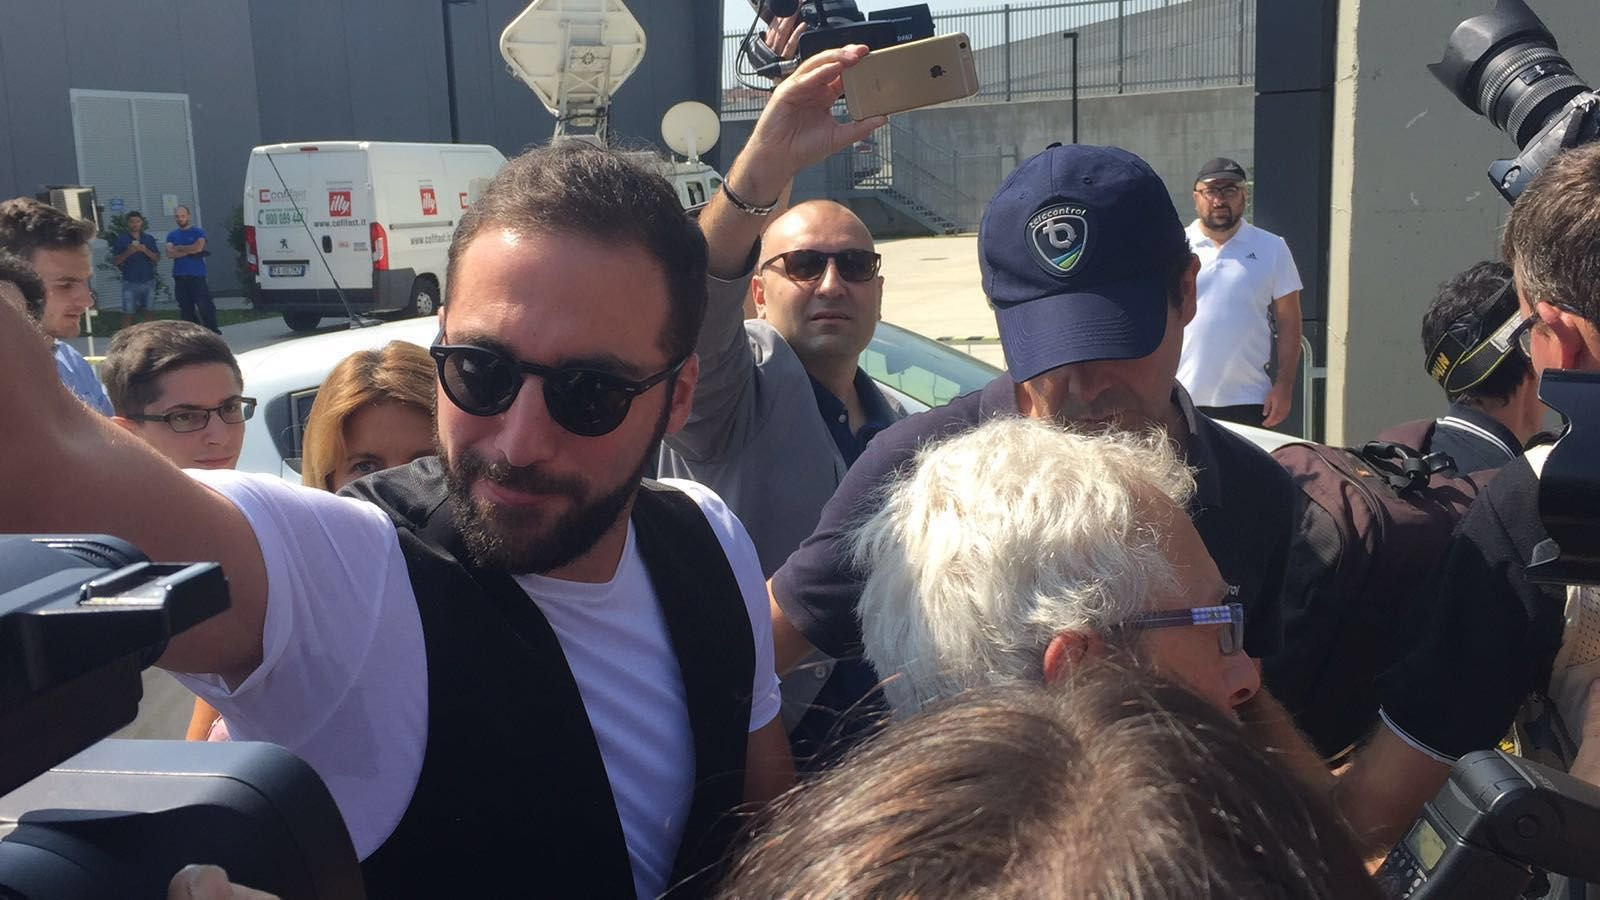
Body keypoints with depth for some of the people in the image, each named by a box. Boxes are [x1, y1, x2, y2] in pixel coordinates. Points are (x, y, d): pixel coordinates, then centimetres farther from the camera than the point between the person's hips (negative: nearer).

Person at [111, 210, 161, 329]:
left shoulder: (149, 239, 9)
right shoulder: (121, 239, 2)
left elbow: (157, 258, 3)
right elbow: (114, 261, 0)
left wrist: (145, 250, -14)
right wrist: (128, 252, -17)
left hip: (148, 281, 2)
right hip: (130, 283, -2)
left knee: (146, 313, 5)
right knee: (128, 314, -5)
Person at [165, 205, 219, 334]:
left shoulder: (198, 231, 3)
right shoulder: (172, 235, 12)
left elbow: (199, 247, -15)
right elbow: (170, 254, -2)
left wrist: (179, 248, -4)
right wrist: (190, 250, -8)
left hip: (197, 276, -4)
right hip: (179, 277, 4)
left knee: (205, 306, -9)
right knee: (186, 308, 6)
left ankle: (213, 331, -4)